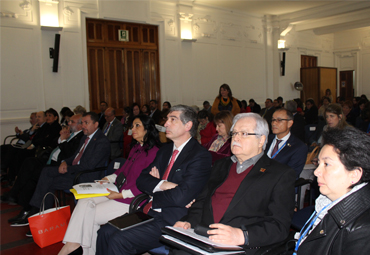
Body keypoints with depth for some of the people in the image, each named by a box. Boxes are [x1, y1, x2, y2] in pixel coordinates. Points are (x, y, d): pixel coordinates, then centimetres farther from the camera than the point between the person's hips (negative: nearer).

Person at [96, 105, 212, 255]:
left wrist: (152, 193, -4)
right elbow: (141, 180, 10)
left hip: (171, 220, -7)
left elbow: (180, 197, -20)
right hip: (149, 212, 8)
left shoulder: (200, 156, -11)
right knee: (105, 231, -6)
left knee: (118, 241, -20)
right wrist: (163, 185, -11)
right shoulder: (165, 151, 15)